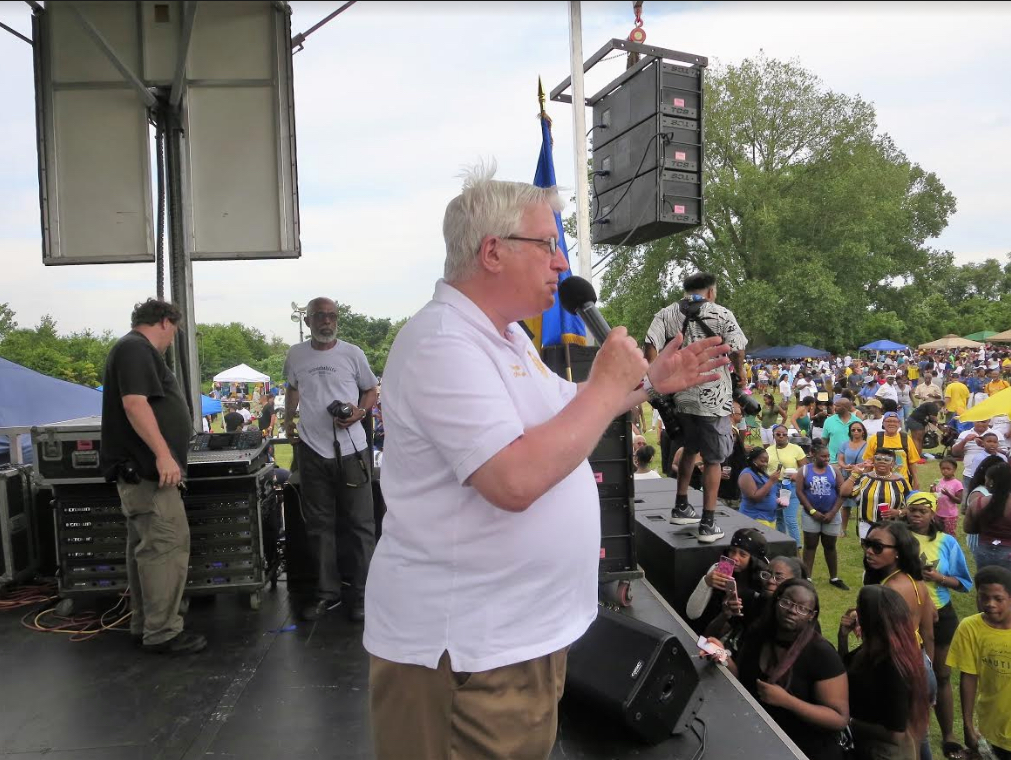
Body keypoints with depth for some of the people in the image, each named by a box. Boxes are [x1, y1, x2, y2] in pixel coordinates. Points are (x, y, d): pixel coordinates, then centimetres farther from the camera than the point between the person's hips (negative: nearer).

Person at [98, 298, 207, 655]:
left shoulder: (134, 348, 21)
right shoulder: (136, 349, -11)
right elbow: (134, 402, -23)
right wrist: (163, 454, -26)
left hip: (141, 469, 11)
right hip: (146, 468, -11)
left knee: (145, 546, 14)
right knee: (167, 546, -9)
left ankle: (144, 625, 22)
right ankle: (162, 633, -5)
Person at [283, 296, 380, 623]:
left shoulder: (352, 353, 0)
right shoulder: (296, 355, 8)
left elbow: (371, 390, 8)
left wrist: (360, 411, -11)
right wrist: (288, 421, 22)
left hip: (351, 449, -3)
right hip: (312, 450, 3)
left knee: (360, 524, 1)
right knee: (319, 525, 11)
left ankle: (362, 595, 11)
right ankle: (327, 592, 23)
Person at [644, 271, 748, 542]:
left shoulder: (666, 314, 5)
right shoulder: (722, 314, -4)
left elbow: (651, 346, -6)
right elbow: (737, 349, -12)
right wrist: (739, 374, 6)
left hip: (680, 395, 5)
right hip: (713, 398, -4)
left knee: (690, 449, 25)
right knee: (713, 459, 4)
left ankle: (681, 507, 32)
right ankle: (708, 524, 5)